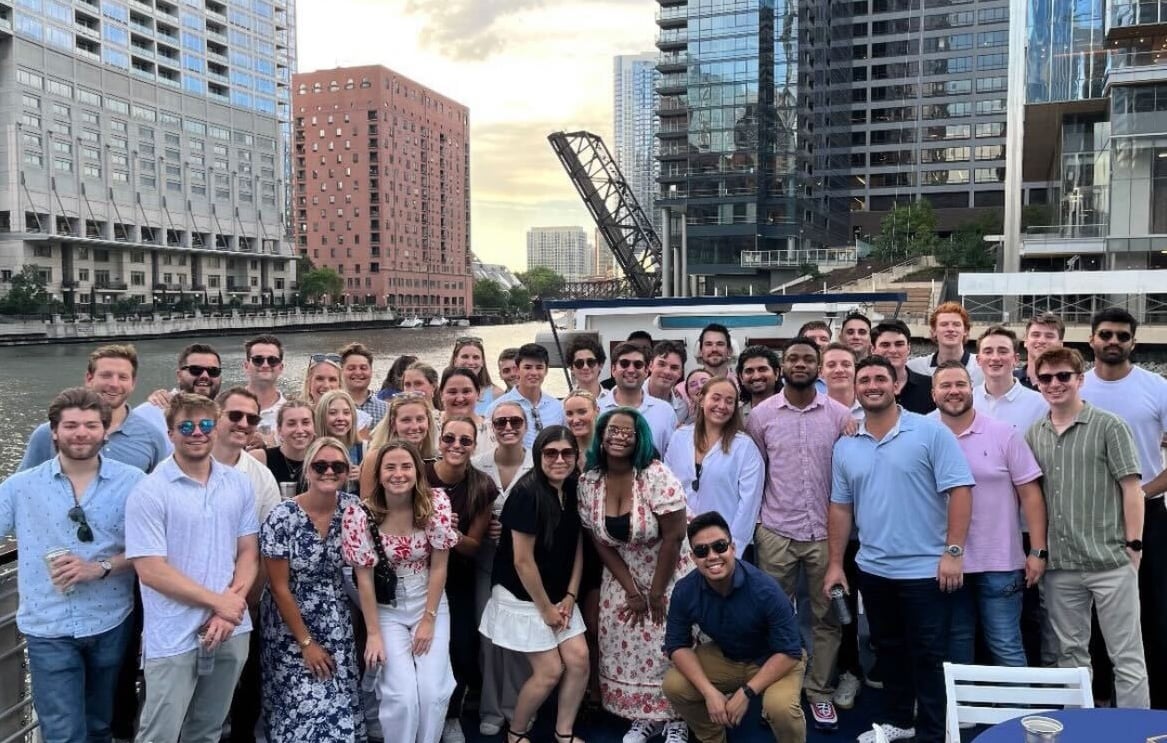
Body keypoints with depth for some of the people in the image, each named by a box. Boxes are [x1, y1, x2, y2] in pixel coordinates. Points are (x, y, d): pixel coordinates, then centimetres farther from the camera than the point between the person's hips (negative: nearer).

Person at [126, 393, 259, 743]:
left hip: (231, 632, 4)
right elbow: (151, 570, -14)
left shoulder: (239, 484, 4)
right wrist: (218, 602, -13)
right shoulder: (149, 492, -10)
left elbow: (249, 553, 5)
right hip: (173, 638, -4)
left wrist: (228, 612, -9)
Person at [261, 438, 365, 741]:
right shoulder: (282, 517, -19)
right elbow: (279, 587, -14)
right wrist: (306, 642, -10)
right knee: (301, 703, -3)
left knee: (340, 700, 2)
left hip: (335, 621, 3)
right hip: (290, 621, -3)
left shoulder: (352, 508, -8)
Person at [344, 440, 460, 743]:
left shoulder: (436, 503, -14)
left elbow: (439, 566, -8)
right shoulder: (360, 514, -17)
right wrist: (373, 633, -10)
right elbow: (364, 577, -11)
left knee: (434, 691, -8)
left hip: (430, 603, 1)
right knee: (402, 695, -14)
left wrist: (428, 620, -8)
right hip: (386, 609, -1)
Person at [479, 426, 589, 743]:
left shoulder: (573, 492, -1)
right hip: (522, 597, -7)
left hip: (558, 595, 7)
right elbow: (522, 561, -22)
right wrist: (545, 608, -13)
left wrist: (569, 596, -1)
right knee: (550, 670, -3)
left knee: (578, 659, 1)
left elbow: (577, 548, 7)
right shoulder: (527, 493, -23)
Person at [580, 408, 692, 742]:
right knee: (628, 647, 5)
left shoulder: (656, 475, -22)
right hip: (622, 578, 3)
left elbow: (674, 536, -19)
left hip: (668, 576, -3)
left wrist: (656, 593, -14)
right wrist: (631, 591, -7)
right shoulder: (589, 482, -10)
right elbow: (600, 542, -4)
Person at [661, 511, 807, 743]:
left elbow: (789, 652, -25)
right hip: (723, 656, 4)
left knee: (780, 707, -33)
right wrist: (709, 692, -22)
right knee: (673, 686, -14)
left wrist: (746, 692, -29)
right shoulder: (685, 591, -20)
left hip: (774, 661, -4)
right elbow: (677, 644, -10)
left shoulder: (765, 590, -32)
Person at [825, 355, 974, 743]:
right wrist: (835, 564, 8)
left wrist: (953, 551, -17)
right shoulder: (845, 446, 5)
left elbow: (960, 490, -12)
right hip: (872, 569, 5)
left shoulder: (931, 432, -9)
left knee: (927, 656, 5)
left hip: (925, 569, -5)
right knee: (889, 650, 19)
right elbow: (840, 507, 10)